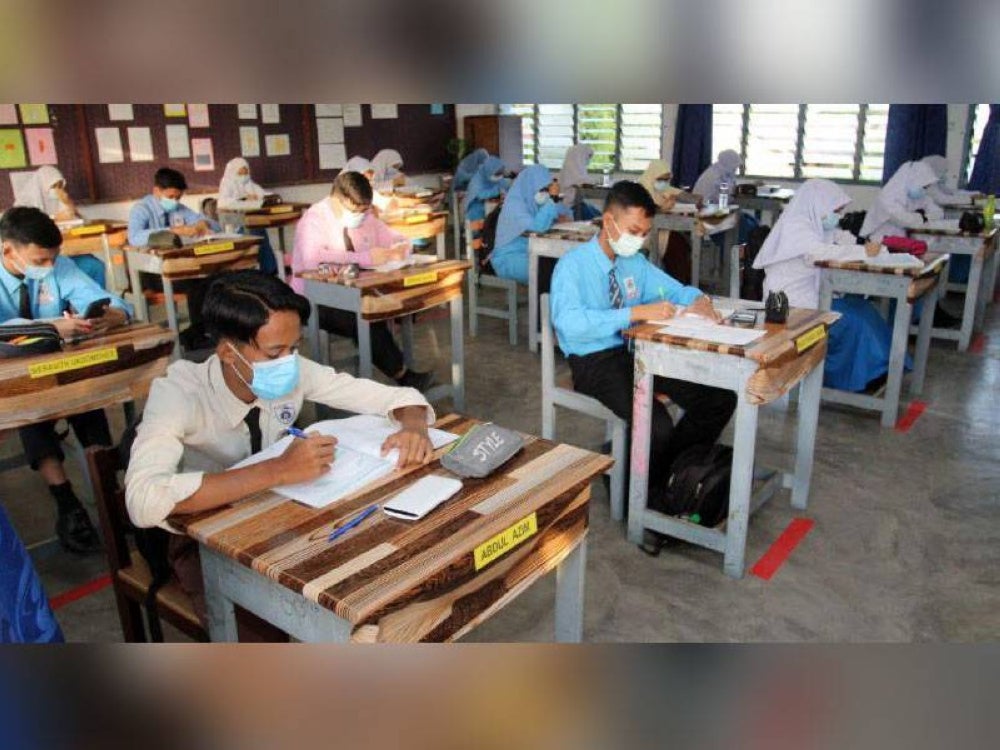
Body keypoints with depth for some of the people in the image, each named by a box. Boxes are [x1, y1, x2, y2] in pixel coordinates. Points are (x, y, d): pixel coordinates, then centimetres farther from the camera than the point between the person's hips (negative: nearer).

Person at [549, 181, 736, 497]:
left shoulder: (636, 262, 10)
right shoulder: (572, 265, -12)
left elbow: (675, 290, 21)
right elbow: (569, 323, -28)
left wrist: (698, 300, -5)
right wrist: (638, 312, -33)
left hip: (639, 351, 7)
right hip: (594, 361, -7)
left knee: (720, 400, -7)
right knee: (657, 425, -30)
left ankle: (674, 470, 14)